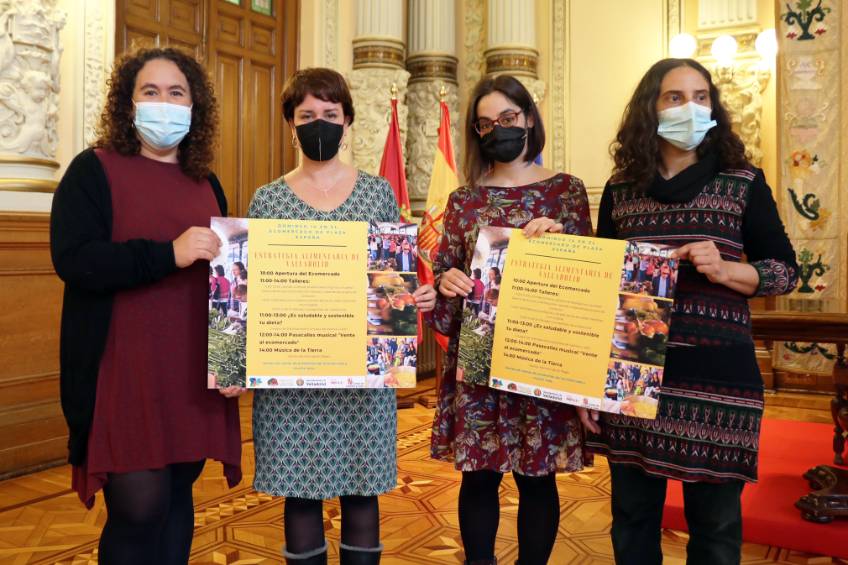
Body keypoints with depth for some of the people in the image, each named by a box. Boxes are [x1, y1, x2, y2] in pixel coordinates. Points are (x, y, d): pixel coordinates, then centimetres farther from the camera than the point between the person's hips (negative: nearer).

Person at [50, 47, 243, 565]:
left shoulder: (207, 184, 14)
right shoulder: (94, 170, -1)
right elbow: (73, 259, -14)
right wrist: (169, 254, -24)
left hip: (193, 372, 5)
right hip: (124, 372, -4)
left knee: (177, 495, 13)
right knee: (140, 506, -6)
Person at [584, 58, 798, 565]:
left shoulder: (744, 183, 2)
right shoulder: (619, 191, 7)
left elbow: (786, 271, 4)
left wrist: (723, 270, -17)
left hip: (716, 377, -2)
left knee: (715, 524, 10)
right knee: (632, 518, 13)